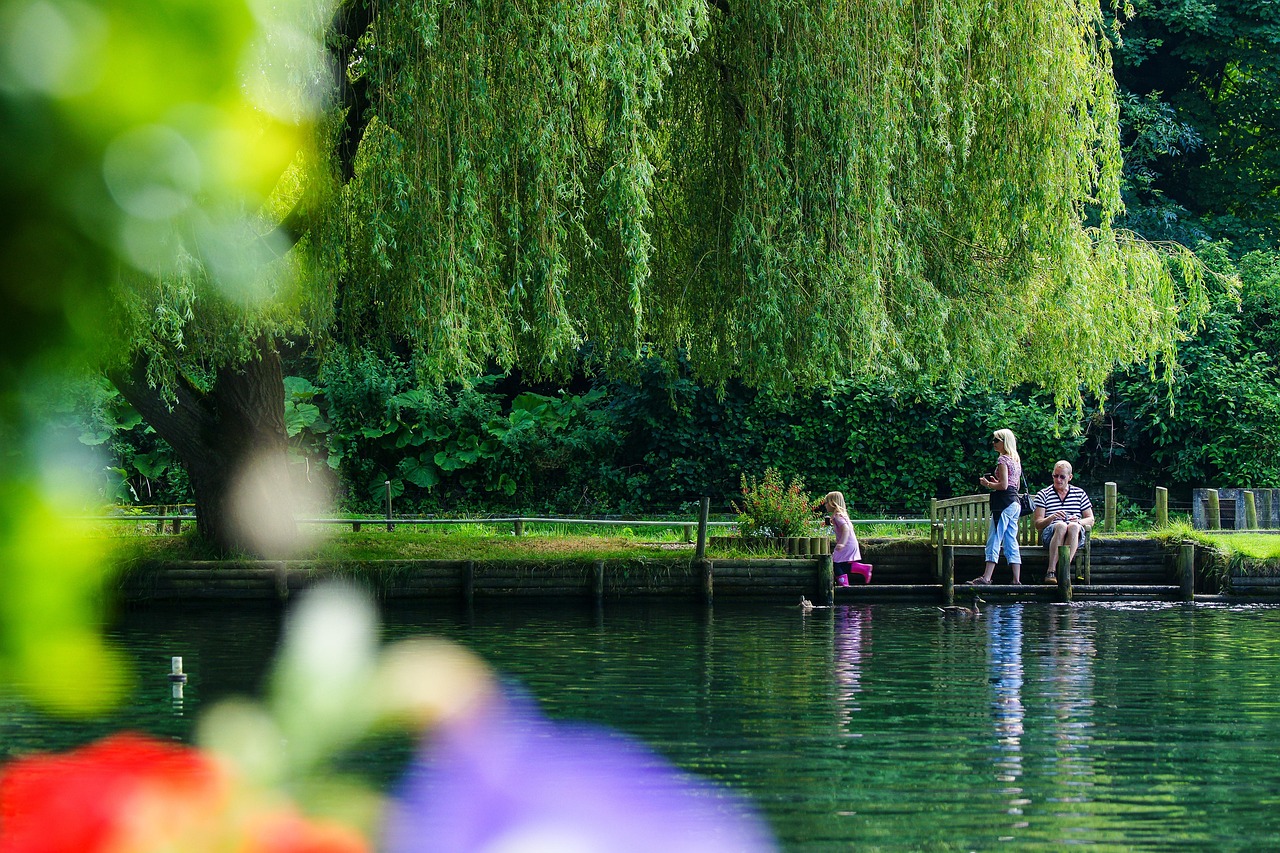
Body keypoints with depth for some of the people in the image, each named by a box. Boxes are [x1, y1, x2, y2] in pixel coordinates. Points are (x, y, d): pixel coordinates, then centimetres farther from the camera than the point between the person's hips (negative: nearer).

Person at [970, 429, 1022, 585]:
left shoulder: (1003, 459, -9)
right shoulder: (1016, 460, 18)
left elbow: (1004, 485, -17)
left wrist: (988, 484, -3)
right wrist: (995, 482, 20)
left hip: (1004, 503, -9)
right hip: (1015, 503, 9)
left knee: (994, 541, -10)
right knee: (1011, 543, 8)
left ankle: (986, 577, -14)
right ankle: (1017, 579, 4)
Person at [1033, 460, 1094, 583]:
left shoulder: (1079, 493, 19)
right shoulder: (1043, 494, 12)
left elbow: (1091, 520, 17)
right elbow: (1038, 524, 4)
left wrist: (1079, 521, -7)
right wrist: (1052, 518, -17)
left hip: (1076, 537, 1)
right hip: (1050, 535, -1)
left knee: (1073, 527, -36)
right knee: (1061, 526, -37)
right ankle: (1051, 571, -44)